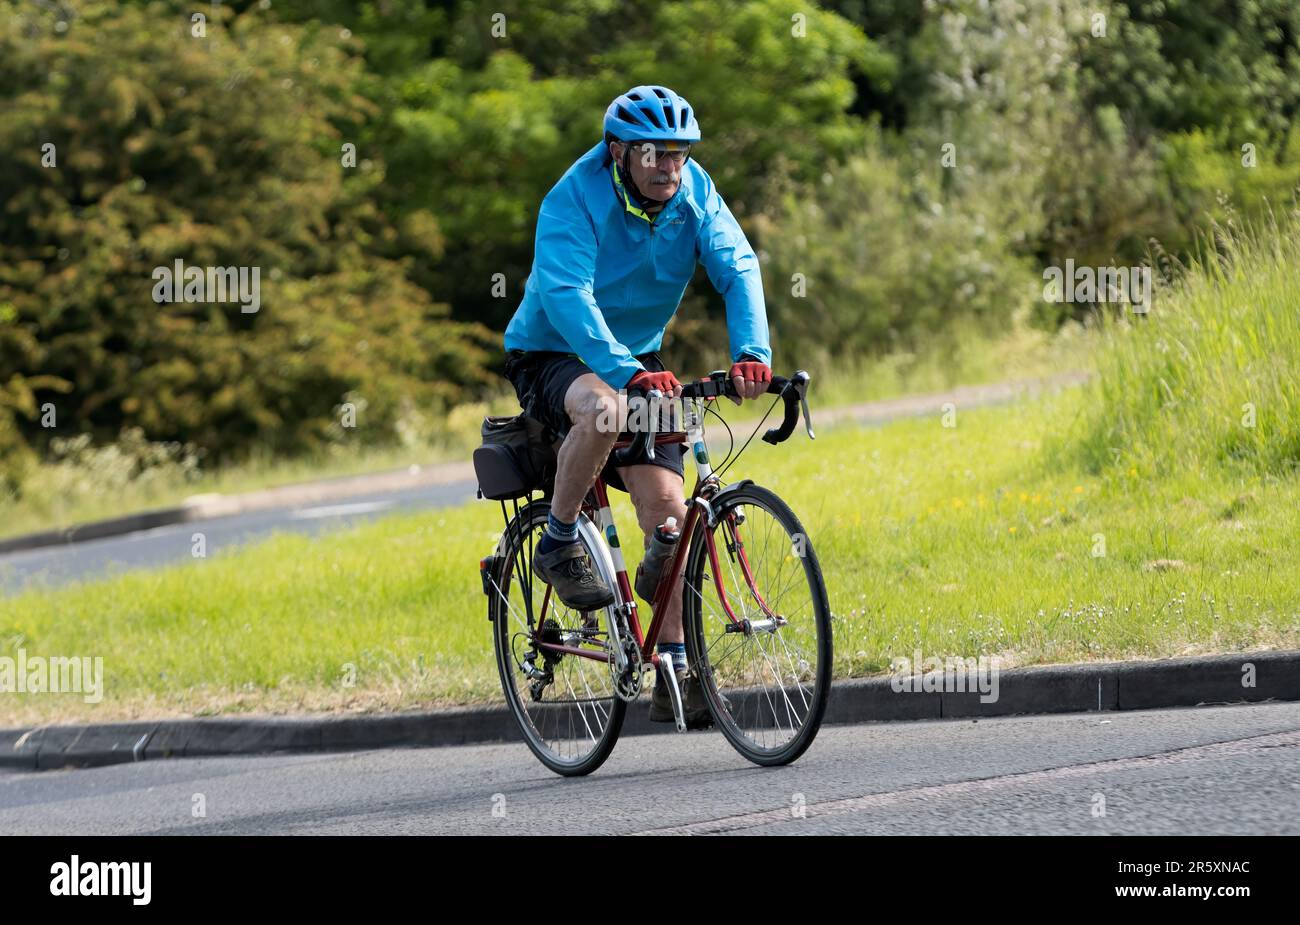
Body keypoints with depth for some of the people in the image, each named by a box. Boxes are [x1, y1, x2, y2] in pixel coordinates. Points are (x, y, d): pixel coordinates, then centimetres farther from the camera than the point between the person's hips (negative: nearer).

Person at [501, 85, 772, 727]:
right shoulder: (574, 200, -24)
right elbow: (567, 296, -36)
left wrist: (752, 351, -38)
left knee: (664, 499, -10)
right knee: (602, 409, -39)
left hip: (638, 360, 5)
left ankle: (674, 673, -5)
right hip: (550, 356, -5)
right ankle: (559, 546, -17)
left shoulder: (694, 192, -10)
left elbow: (737, 269, -19)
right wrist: (628, 372, -50)